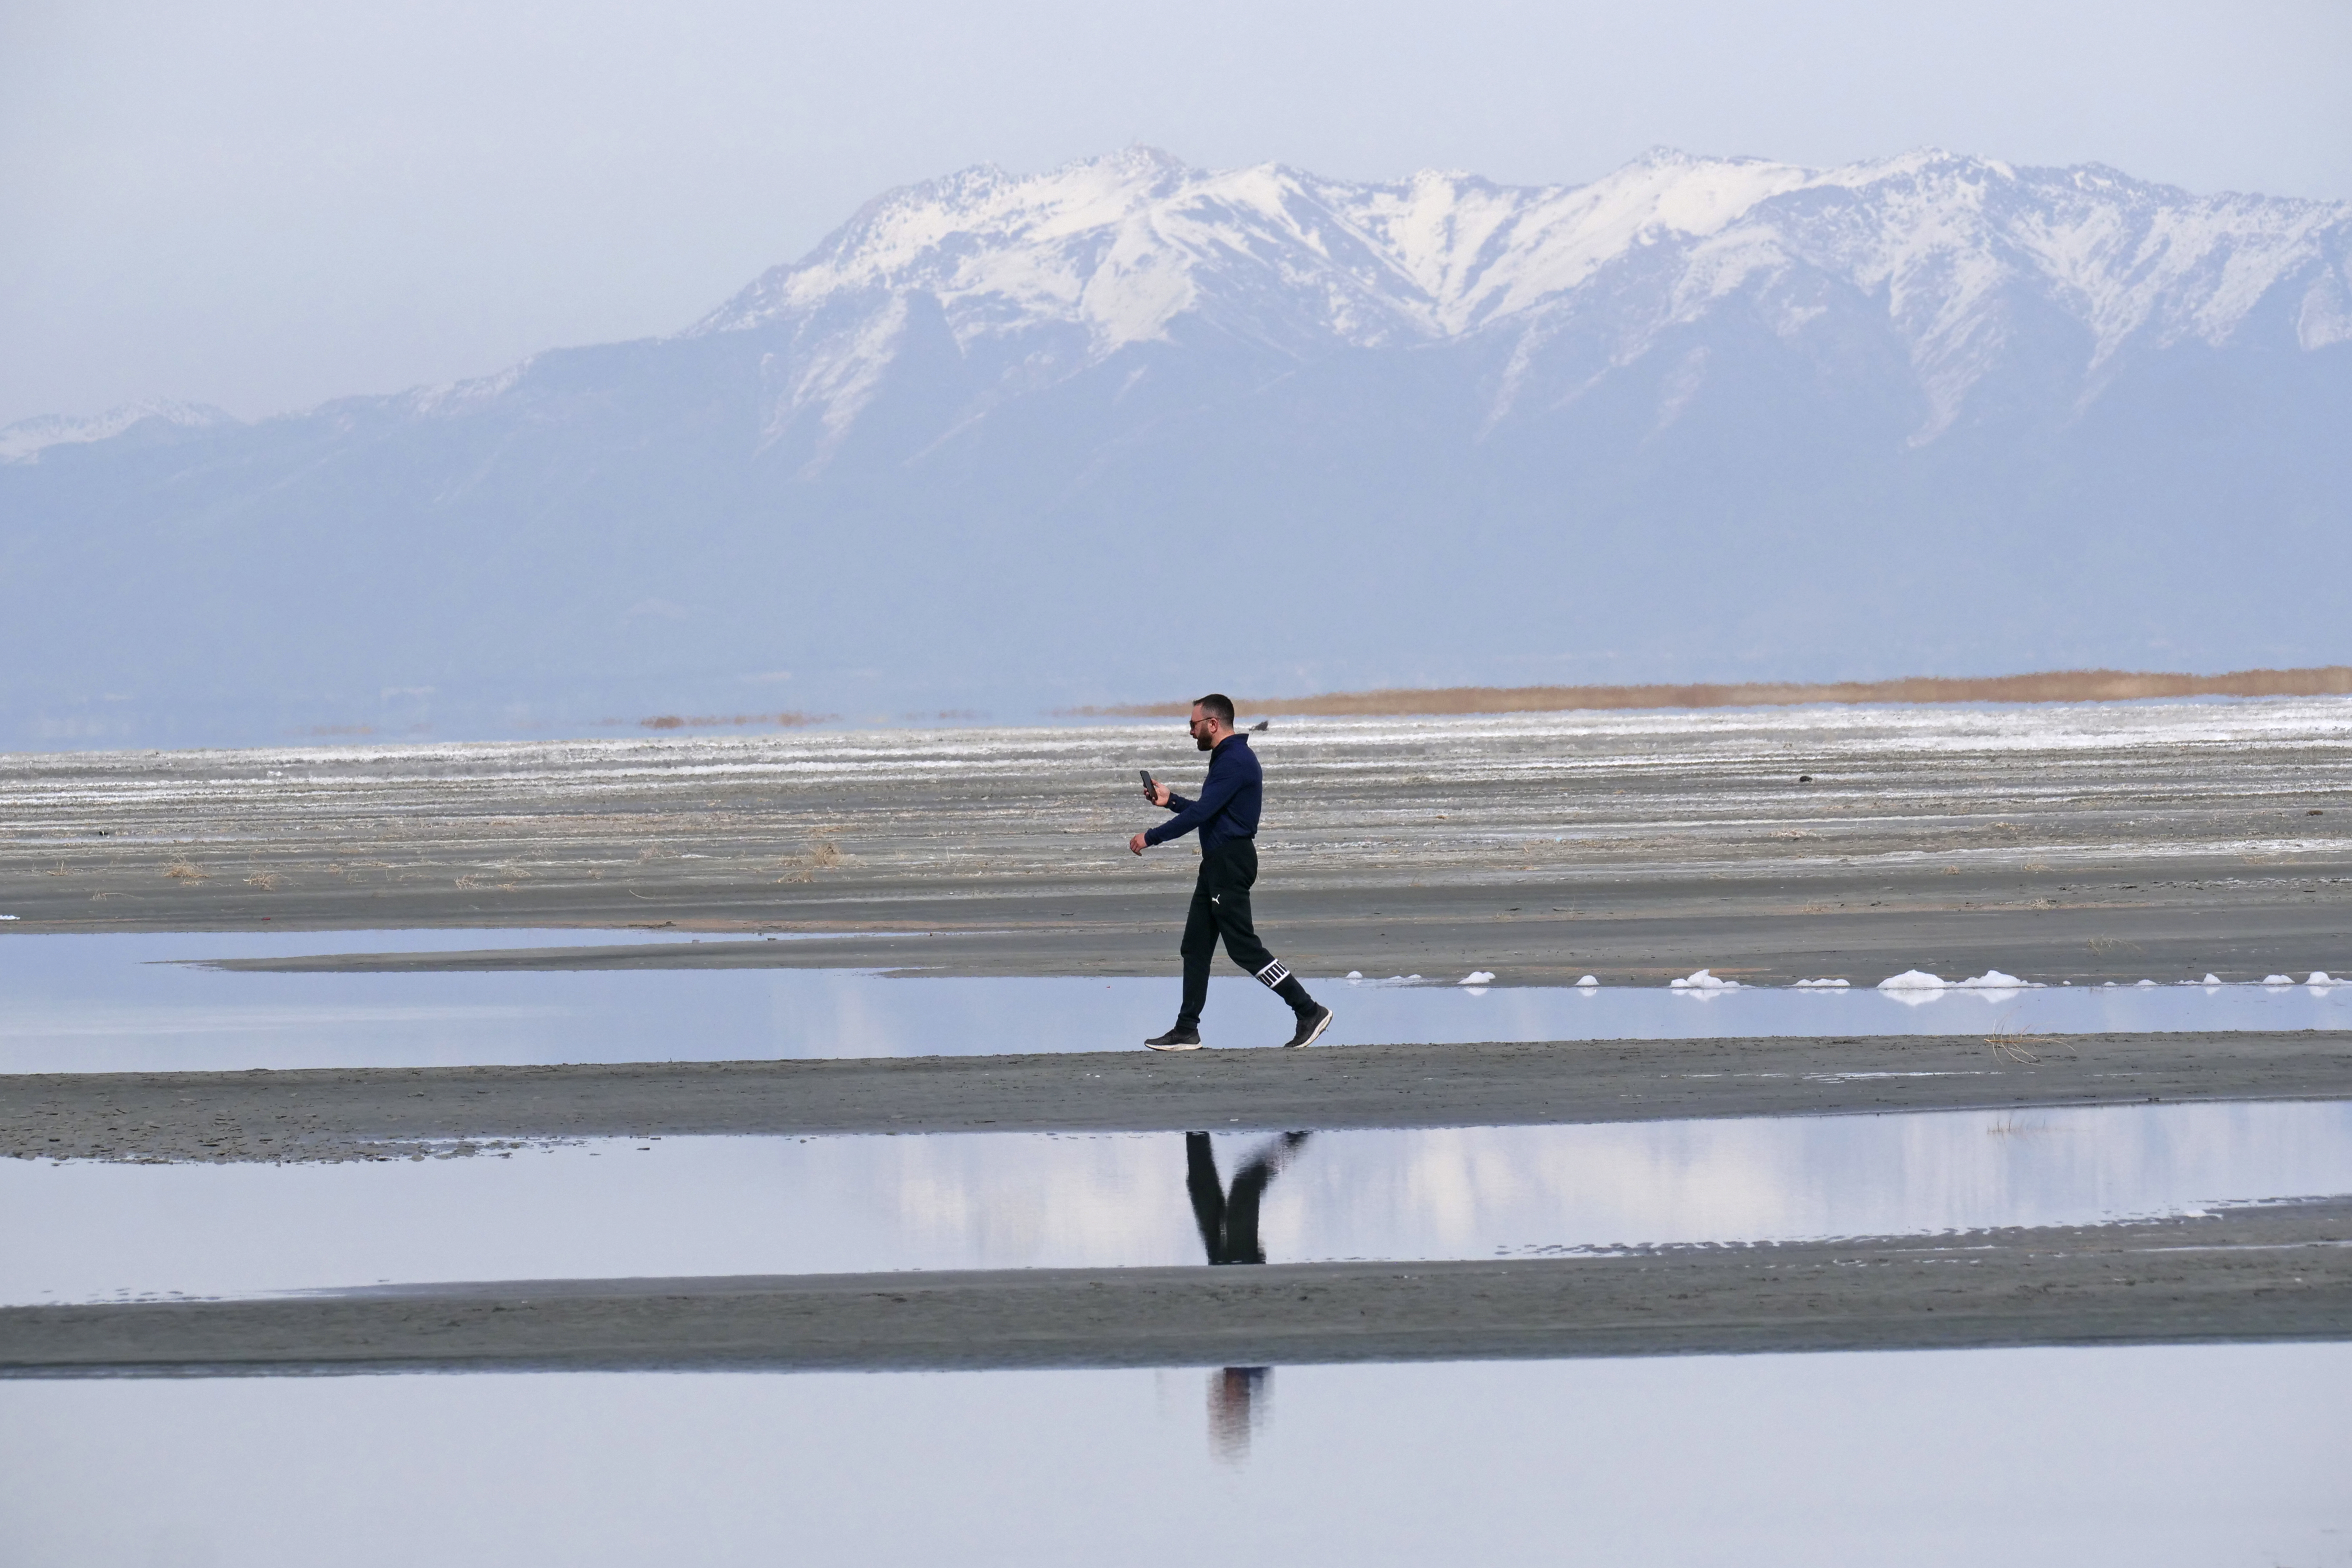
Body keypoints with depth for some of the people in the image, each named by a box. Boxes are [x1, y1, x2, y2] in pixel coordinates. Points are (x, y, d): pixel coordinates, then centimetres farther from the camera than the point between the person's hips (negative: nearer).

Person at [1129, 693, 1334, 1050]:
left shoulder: (1234, 761, -17)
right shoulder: (1230, 757, 18)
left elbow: (1200, 813, -22)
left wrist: (1150, 838, -16)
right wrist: (1171, 801, 25)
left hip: (1230, 863, -11)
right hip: (1218, 863, 11)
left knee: (1244, 947, -10)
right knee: (1195, 948, 10)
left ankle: (1309, 1012, -8)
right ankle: (1186, 1031, 12)